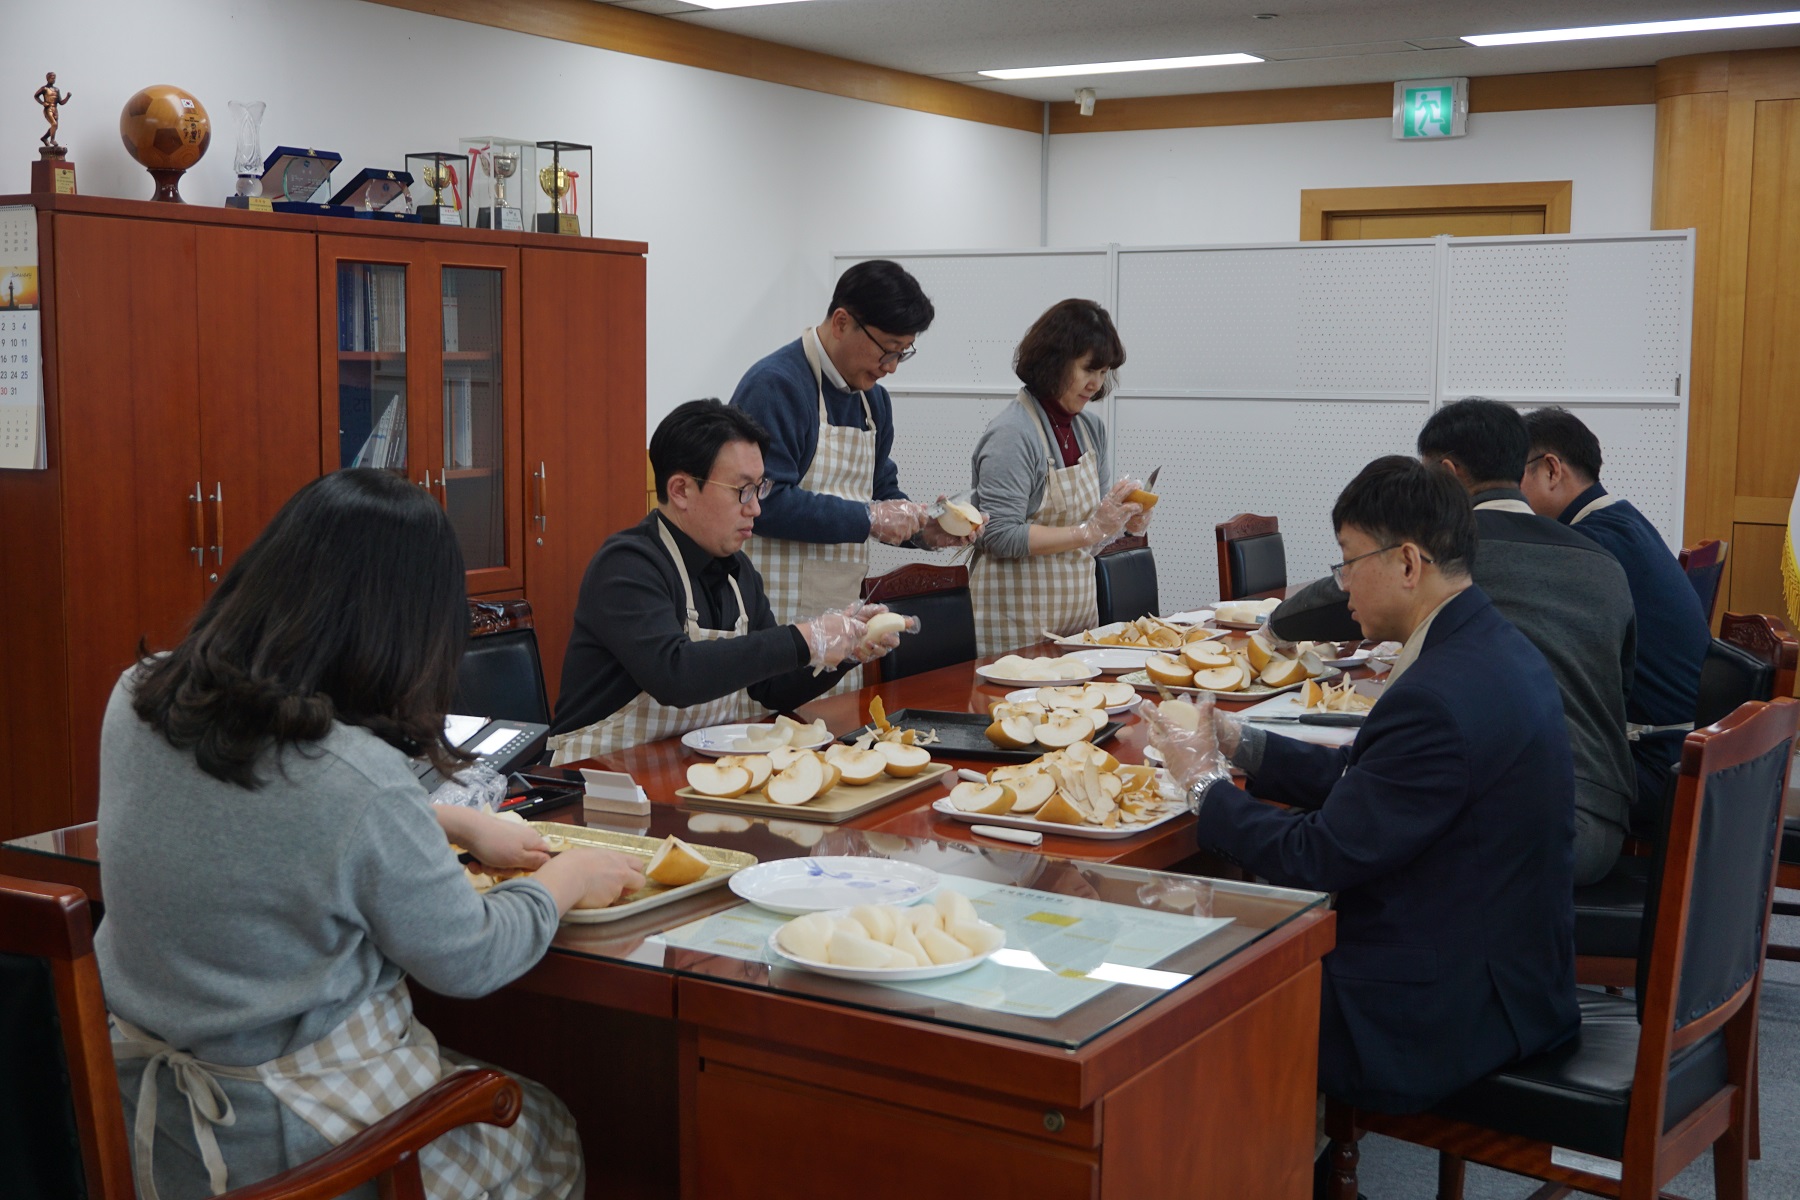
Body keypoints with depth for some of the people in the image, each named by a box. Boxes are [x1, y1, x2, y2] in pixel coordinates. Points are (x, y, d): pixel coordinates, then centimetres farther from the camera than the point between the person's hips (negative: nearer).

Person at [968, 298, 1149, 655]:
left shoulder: (1089, 428, 9)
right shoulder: (1011, 435, -16)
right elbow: (1001, 536, -22)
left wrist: (1122, 519, -1)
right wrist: (1089, 531, -22)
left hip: (1077, 610, 8)